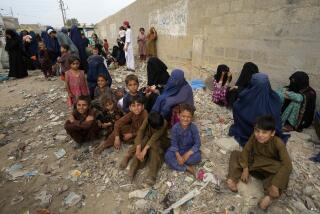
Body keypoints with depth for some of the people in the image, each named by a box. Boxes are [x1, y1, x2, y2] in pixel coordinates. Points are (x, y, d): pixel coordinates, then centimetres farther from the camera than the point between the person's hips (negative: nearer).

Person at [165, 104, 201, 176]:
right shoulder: (175, 128, -17)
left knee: (197, 157, -30)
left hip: (190, 150, 0)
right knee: (168, 156, -27)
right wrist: (178, 156, -29)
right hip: (178, 150, 1)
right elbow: (174, 143, -14)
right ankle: (187, 168, -20)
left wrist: (187, 154, -27)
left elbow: (197, 143, -17)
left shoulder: (193, 128, -18)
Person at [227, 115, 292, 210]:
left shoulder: (278, 143, -27)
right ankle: (232, 178, -24)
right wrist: (245, 169, -17)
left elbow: (287, 165, -34)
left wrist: (275, 185, -40)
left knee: (284, 169, -33)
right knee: (235, 154, -9)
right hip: (254, 162, 3)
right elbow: (246, 150, -9)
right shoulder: (254, 137, -18)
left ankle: (270, 196, -39)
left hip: (270, 168, -3)